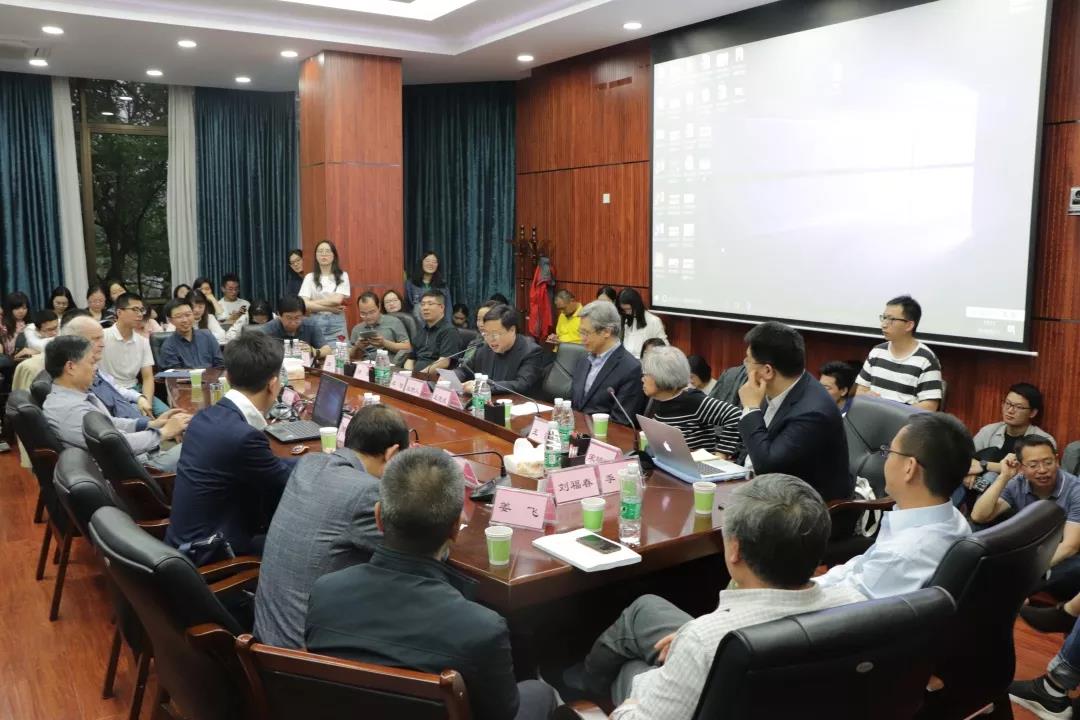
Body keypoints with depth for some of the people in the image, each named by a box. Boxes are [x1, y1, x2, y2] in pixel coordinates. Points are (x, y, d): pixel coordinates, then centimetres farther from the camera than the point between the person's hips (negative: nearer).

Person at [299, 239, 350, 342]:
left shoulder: (342, 276, 3)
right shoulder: (309, 277, 6)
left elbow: (337, 300, -9)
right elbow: (303, 304, -5)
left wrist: (312, 304, -5)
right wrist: (329, 308, -11)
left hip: (337, 324, -1)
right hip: (315, 323, 1)